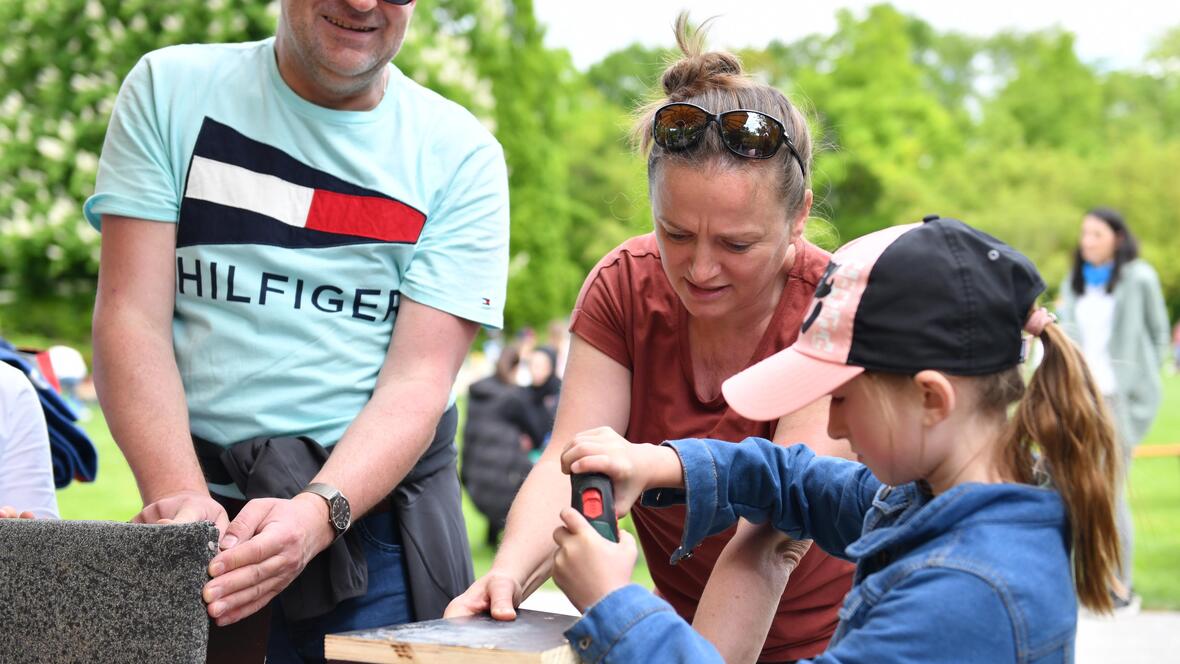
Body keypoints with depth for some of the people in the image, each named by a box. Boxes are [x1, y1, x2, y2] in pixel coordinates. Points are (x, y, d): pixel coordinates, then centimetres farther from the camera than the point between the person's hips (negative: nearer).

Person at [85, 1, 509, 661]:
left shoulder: (462, 156, -1)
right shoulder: (170, 89, 1)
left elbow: (418, 382, -8)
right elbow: (131, 319, -5)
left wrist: (317, 513, -25)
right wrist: (183, 500, -20)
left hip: (375, 510, 0)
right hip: (203, 504, 1)